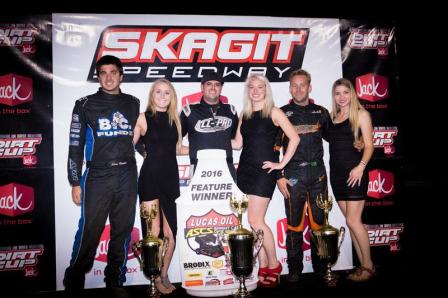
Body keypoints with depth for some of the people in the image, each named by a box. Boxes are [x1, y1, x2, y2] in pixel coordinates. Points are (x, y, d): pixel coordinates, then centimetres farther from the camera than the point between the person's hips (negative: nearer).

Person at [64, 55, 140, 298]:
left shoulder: (133, 104, 11)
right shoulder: (85, 105, 3)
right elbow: (75, 146, 2)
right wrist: (75, 183, -2)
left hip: (127, 177, 3)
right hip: (97, 177, -3)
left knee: (122, 232, 8)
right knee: (89, 232, -3)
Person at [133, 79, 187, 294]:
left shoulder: (174, 119, 11)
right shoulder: (143, 118, -1)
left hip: (170, 178, 4)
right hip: (150, 178, -4)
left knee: (170, 232, 5)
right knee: (154, 232, 0)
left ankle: (165, 275, 23)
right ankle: (156, 279, 16)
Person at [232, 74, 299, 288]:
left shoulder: (274, 112, -3)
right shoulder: (244, 114, 13)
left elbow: (294, 138, -7)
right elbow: (238, 143, 13)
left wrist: (282, 163, -8)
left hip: (263, 172, -6)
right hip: (244, 171, 6)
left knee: (255, 221, -10)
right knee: (254, 222, 7)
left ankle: (274, 265, 9)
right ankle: (263, 268, 18)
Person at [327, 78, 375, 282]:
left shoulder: (361, 114, 0)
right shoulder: (332, 117, 14)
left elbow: (369, 145, -6)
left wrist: (361, 167, -18)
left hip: (354, 173, -5)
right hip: (336, 174, 5)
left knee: (353, 221, -7)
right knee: (351, 221, 8)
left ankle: (368, 266, 9)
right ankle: (363, 265, 18)